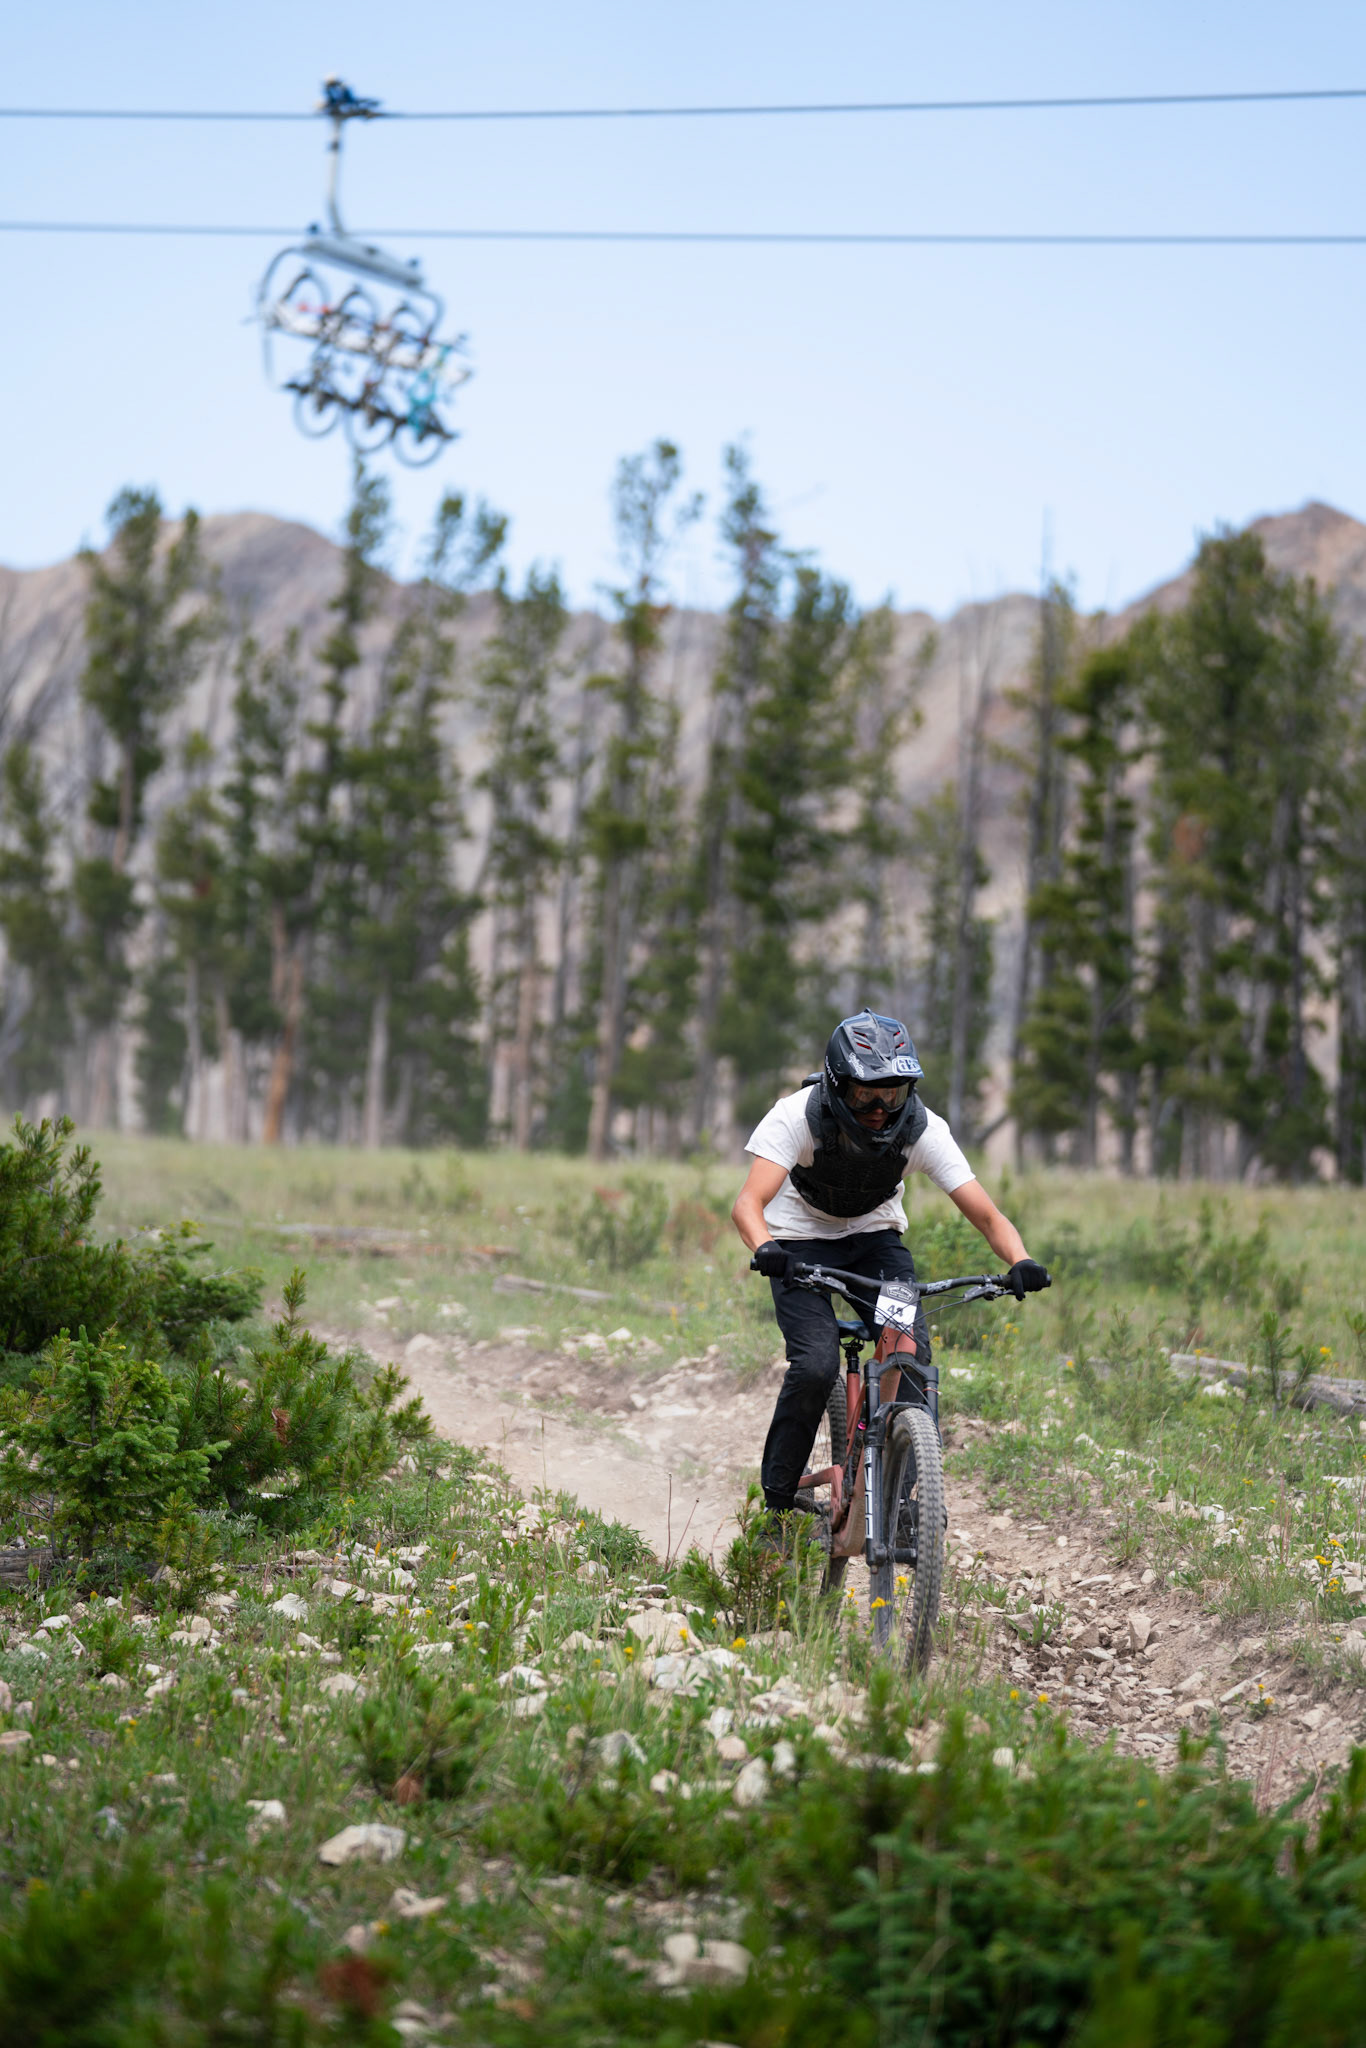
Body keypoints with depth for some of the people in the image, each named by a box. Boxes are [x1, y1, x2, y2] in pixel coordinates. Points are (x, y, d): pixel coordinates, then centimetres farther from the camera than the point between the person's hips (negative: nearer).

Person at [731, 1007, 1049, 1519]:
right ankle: (777, 1497, -5)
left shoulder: (923, 1129, -22)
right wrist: (764, 1248, -61)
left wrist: (1021, 1261, -45)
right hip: (801, 1242, -2)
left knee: (912, 1355, -21)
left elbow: (986, 1214, -24)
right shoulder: (798, 1116, -28)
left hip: (874, 1238, 2)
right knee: (816, 1365, -24)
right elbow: (749, 1201, -39)